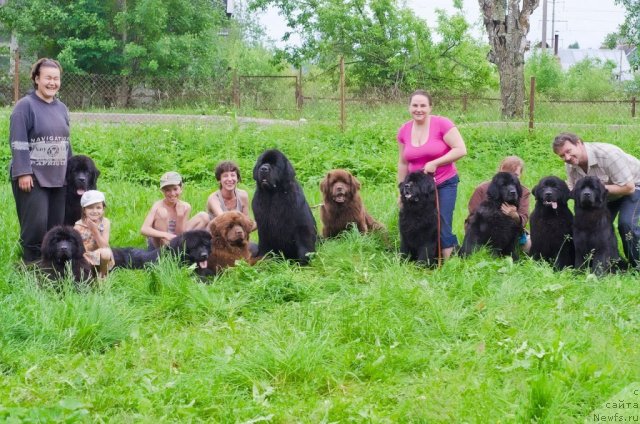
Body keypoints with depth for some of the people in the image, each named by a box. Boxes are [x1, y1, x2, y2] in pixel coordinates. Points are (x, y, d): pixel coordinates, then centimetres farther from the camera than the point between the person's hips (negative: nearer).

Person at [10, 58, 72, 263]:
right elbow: (18, 143, -12)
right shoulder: (25, 106, -7)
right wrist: (23, 173, -18)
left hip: (57, 177, 6)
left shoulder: (61, 108, 13)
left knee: (56, 224, 6)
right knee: (36, 223, -8)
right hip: (33, 177, -6)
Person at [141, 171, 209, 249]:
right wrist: (166, 235, -43)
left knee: (204, 217, -7)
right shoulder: (158, 206, -16)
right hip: (158, 244, -3)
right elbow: (144, 229, -29)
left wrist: (180, 217, -22)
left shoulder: (185, 207, -6)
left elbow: (180, 235, -6)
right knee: (162, 212, -30)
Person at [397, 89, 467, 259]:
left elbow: (461, 149, -16)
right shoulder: (404, 131, 2)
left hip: (444, 184, -4)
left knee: (443, 227, -8)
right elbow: (403, 163, 11)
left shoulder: (441, 124, -13)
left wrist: (435, 163, -21)